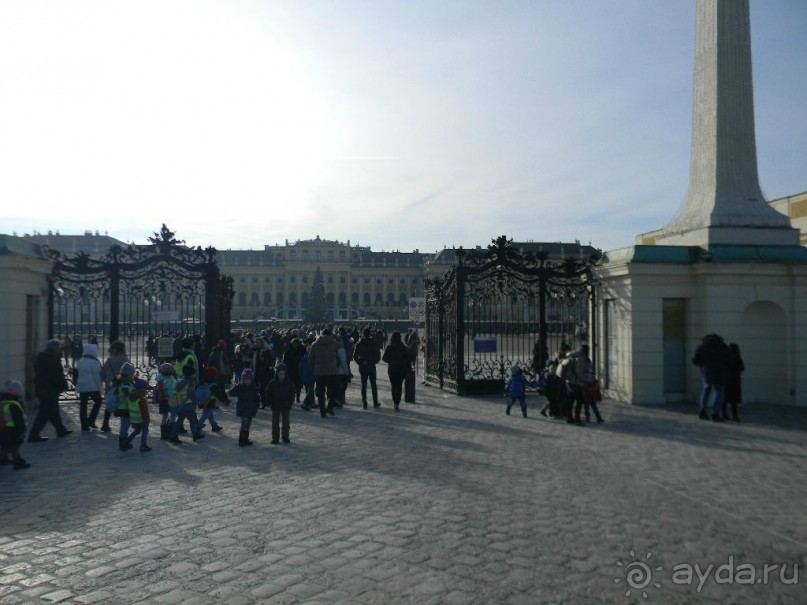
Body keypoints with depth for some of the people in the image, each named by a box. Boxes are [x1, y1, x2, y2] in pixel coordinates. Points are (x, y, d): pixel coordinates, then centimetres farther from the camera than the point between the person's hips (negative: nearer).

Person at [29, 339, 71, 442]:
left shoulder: (40, 357, 12)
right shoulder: (53, 359, -18)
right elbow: (58, 376, -20)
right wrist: (64, 386, -5)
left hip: (41, 388, 10)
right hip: (50, 390, -10)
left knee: (54, 411, 19)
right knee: (45, 413, -4)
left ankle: (61, 430, 30)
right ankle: (34, 435, -3)